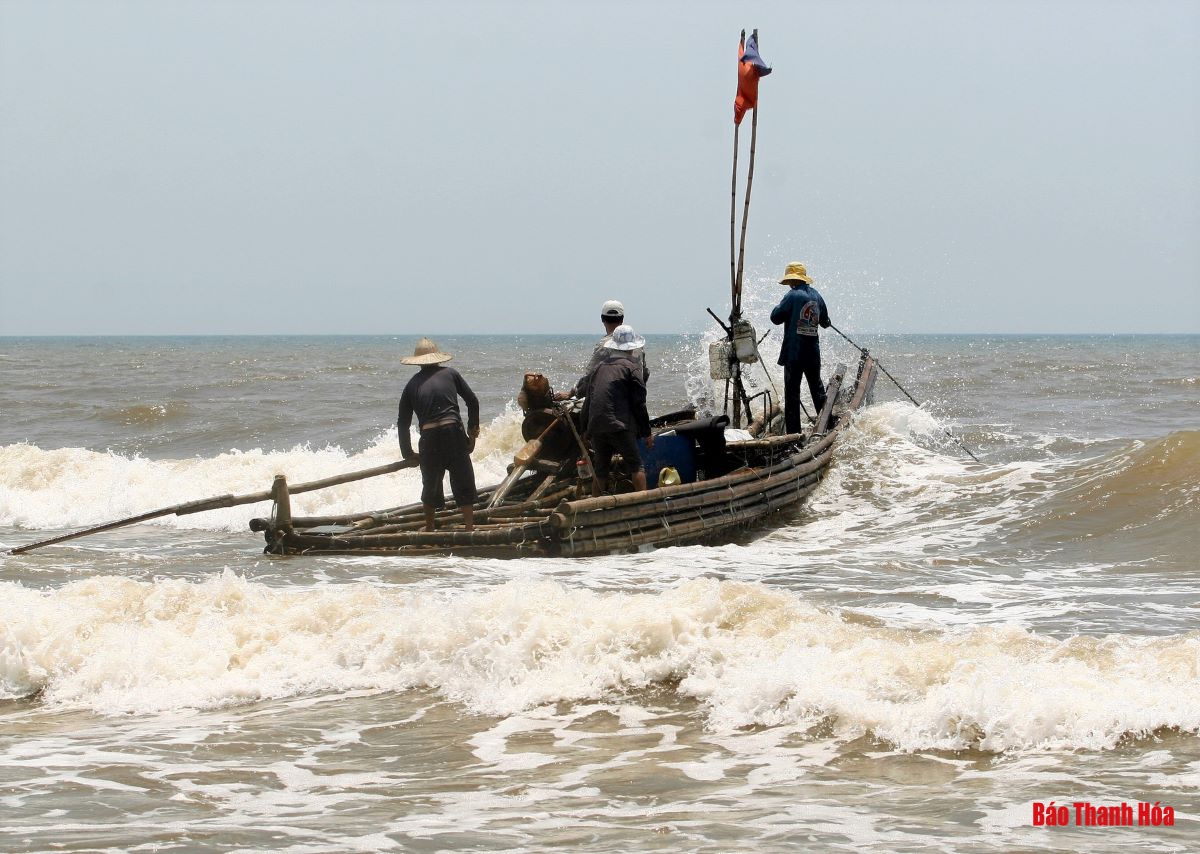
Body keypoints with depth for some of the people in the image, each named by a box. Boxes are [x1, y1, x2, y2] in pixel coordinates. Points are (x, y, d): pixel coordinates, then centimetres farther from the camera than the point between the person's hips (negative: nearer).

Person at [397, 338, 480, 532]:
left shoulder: (412, 384, 13)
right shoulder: (450, 374, 10)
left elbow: (403, 422, 16)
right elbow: (472, 400, 9)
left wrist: (408, 454, 25)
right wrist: (473, 428, 22)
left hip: (429, 437, 1)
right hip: (454, 432, -1)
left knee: (431, 483, 19)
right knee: (463, 482, 6)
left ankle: (429, 528, 30)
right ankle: (470, 526, -1)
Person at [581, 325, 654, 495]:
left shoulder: (599, 367, 16)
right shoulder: (631, 367, 0)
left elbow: (588, 399, 18)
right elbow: (639, 403, -2)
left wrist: (586, 429, 25)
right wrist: (647, 432, 4)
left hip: (596, 427, 5)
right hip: (620, 426, -5)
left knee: (600, 471, 15)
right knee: (635, 467, -3)